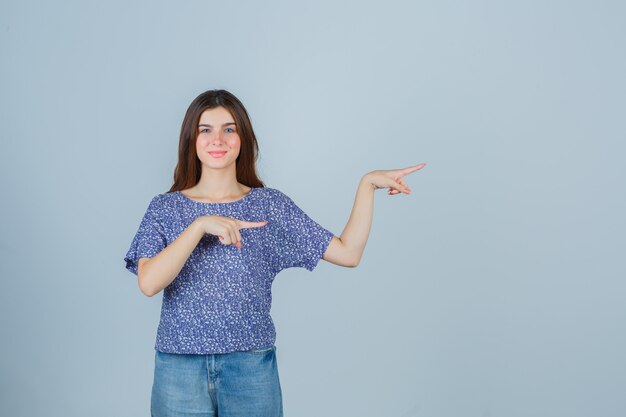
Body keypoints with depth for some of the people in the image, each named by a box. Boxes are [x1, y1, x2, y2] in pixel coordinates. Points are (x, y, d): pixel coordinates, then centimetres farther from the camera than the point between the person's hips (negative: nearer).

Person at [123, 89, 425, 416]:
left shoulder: (270, 205, 3)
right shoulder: (164, 208, 2)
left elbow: (347, 253, -1)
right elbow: (148, 283, -14)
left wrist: (367, 184, -6)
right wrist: (200, 226, -22)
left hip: (252, 368, 1)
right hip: (179, 368, 0)